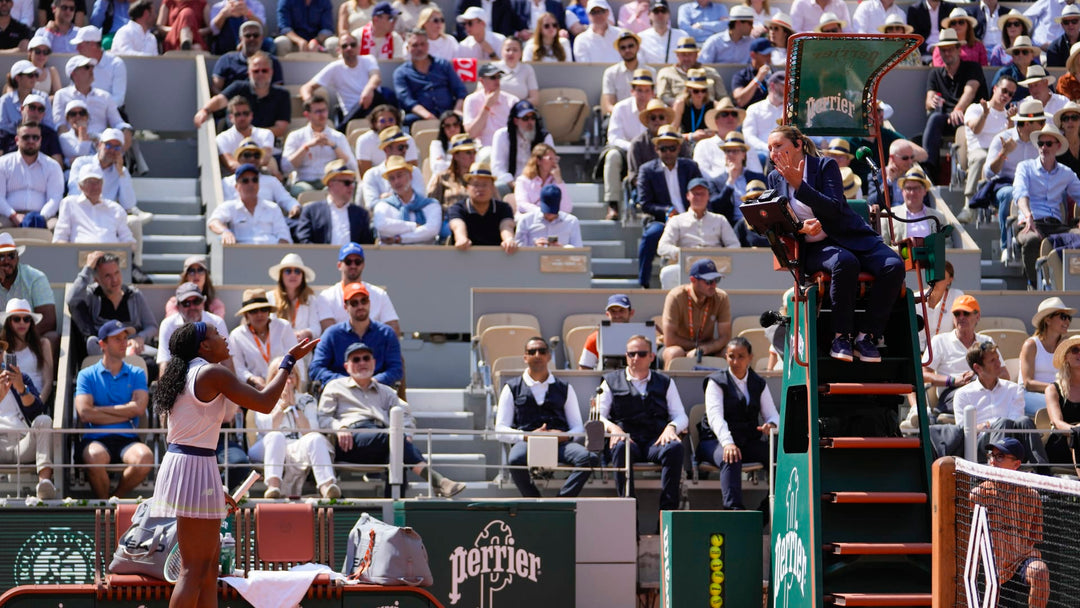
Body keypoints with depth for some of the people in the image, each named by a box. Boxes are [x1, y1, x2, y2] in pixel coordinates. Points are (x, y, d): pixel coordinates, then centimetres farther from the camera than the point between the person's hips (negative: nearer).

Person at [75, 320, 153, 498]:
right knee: (96, 457, -38)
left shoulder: (136, 374, 18)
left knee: (145, 457, -33)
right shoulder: (87, 375, 12)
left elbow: (138, 408, 0)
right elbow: (84, 413, -3)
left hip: (127, 438, 2)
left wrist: (101, 410, 0)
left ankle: (116, 498, -7)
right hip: (95, 438, -2)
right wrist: (125, 414, -1)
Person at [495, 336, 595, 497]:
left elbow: (578, 427, 20)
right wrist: (527, 436, -9)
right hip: (526, 442, -2)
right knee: (516, 460, -40)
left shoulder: (564, 389, 25)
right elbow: (501, 430, 10)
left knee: (590, 459, -32)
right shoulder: (512, 388, 19)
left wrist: (565, 436, -4)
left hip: (560, 443, 2)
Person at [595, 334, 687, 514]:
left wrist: (671, 427, -8)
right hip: (628, 439, -1)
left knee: (675, 448, -34)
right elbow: (598, 417, 10)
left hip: (656, 441, 1)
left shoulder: (665, 383, 24)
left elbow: (681, 416, 16)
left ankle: (668, 509, -35)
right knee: (621, 448, -38)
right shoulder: (612, 381, 20)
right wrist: (612, 427, -12)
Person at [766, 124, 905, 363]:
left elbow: (835, 209, -15)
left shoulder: (825, 166, -2)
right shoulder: (776, 178, 9)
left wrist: (799, 185, -21)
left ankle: (866, 335, -18)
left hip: (850, 238, 0)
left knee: (894, 265, -28)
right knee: (845, 263, -37)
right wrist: (799, 228, -16)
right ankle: (841, 335, -26)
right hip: (812, 249, 0)